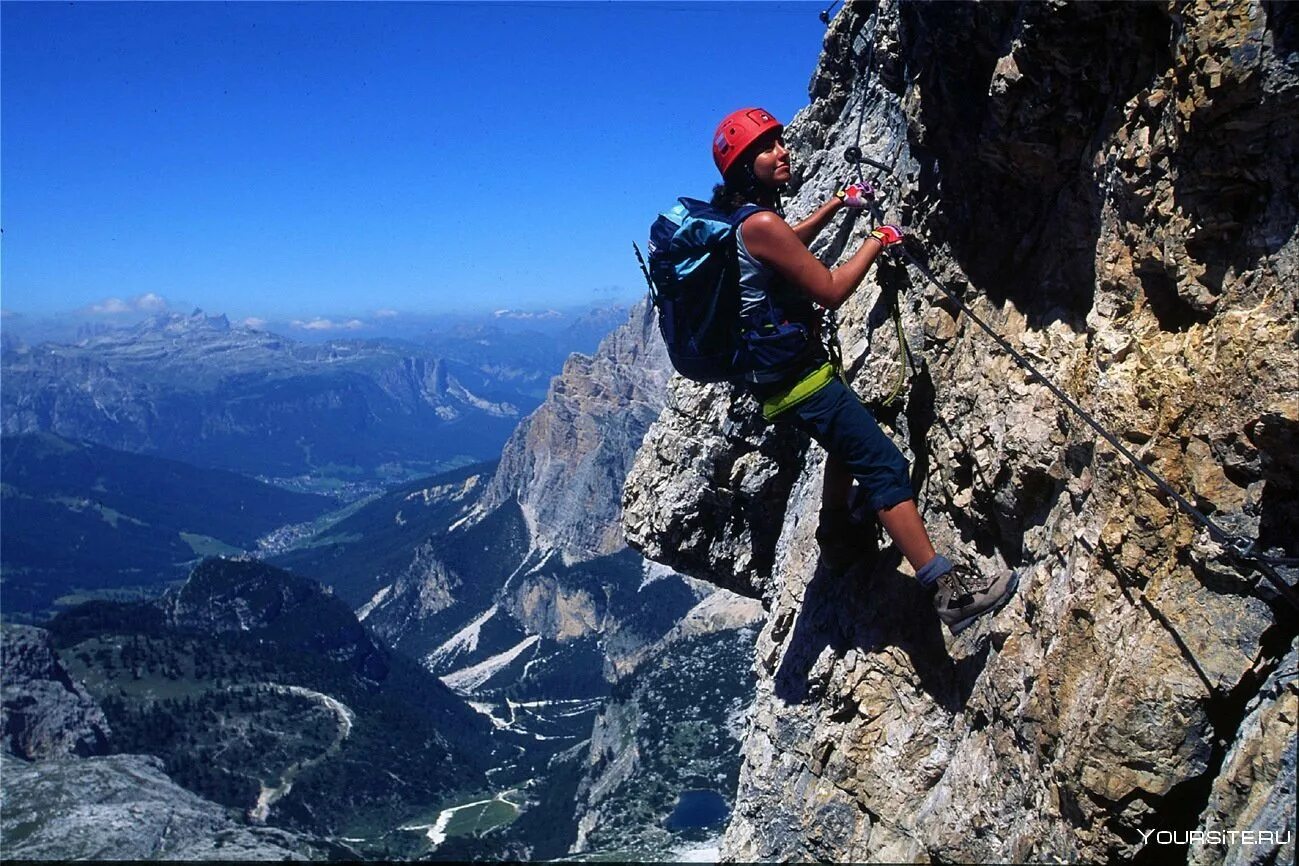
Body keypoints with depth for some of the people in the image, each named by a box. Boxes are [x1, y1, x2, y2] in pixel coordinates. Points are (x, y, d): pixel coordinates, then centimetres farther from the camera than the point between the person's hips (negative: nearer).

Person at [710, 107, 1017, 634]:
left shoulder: (742, 217, 8)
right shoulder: (761, 225, -22)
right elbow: (831, 292, -18)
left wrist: (837, 205, 30)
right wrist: (877, 242, -4)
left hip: (775, 368, 11)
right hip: (794, 375, -11)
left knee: (849, 443, 31)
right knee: (884, 465, -13)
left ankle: (838, 540, 46)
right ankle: (947, 591, -14)